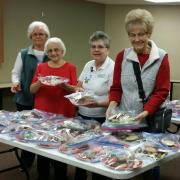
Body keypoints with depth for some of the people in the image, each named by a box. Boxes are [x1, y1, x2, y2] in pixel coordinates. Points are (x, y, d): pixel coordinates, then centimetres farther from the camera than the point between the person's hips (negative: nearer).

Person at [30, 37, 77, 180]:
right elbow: (32, 90, 4)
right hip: (42, 112, 2)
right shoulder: (41, 67, 8)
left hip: (63, 113, -2)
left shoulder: (70, 67, 1)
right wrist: (39, 83, -17)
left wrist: (65, 85, -23)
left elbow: (75, 90, -3)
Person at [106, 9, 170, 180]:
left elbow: (161, 92, -8)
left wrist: (145, 112, -21)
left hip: (149, 121, -2)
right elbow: (116, 87, 5)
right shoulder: (122, 56, 3)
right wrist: (112, 105, -13)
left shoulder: (161, 57, -5)